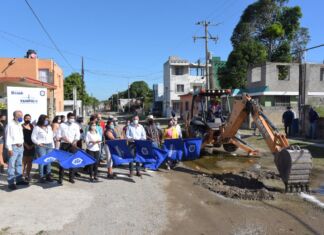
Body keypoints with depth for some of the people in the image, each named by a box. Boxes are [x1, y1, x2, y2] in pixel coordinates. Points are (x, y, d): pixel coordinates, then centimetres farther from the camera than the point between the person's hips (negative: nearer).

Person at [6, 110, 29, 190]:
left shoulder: (19, 125, 14)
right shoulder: (10, 125, -9)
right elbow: (8, 137, -12)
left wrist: (22, 145, 13)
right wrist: (9, 149, -16)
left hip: (20, 147, 8)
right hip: (14, 147, -8)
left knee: (19, 164, 14)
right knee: (11, 165, -5)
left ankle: (19, 179, 22)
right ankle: (11, 182, -1)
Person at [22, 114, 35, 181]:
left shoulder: (32, 126, 11)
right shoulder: (22, 126, -3)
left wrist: (32, 144, -1)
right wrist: (26, 145, -14)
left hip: (31, 146, 5)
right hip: (24, 146, -5)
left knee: (30, 161, 7)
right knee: (24, 161, -8)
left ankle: (28, 175, 15)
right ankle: (22, 175, -2)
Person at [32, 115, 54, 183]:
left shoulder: (49, 127, 16)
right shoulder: (37, 128, 0)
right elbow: (33, 137, -3)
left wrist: (53, 146, 14)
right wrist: (38, 143, -17)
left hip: (49, 146, 5)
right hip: (41, 146, -5)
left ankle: (48, 175, 10)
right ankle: (41, 177, -1)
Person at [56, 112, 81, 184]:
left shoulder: (76, 126, 7)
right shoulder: (62, 125, 5)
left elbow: (77, 136, -1)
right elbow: (58, 135, 3)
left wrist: (74, 141, -18)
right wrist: (63, 138, -16)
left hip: (73, 145, 1)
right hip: (64, 144, -1)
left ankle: (71, 177, 12)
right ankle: (60, 177, 9)